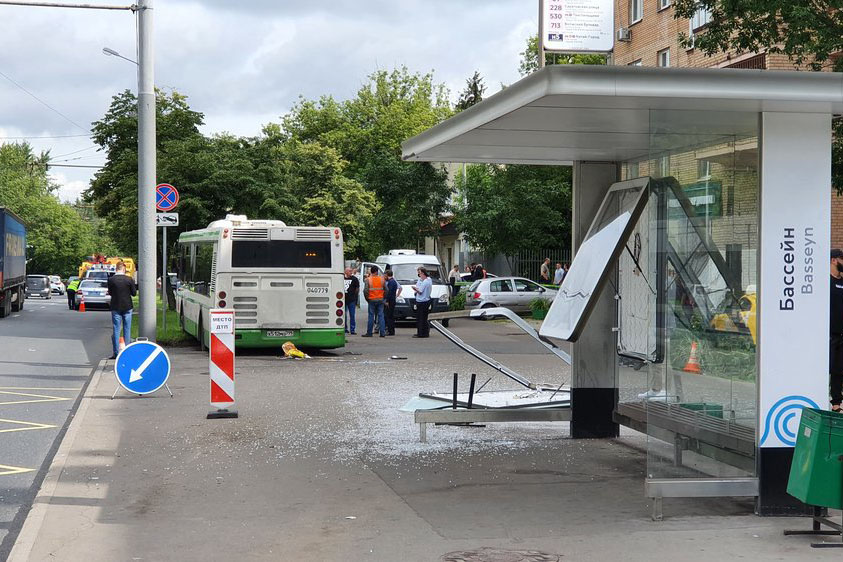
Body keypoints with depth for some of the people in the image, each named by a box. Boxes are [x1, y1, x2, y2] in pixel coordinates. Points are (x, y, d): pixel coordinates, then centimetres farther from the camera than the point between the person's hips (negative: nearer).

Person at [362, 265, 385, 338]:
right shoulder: (382, 279, 1)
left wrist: (367, 298, 2)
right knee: (381, 316, 4)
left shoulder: (368, 279, -6)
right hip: (380, 300, 2)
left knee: (371, 316, 3)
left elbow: (365, 290, -11)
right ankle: (382, 333, 1)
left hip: (372, 300, -2)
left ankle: (369, 333, 6)